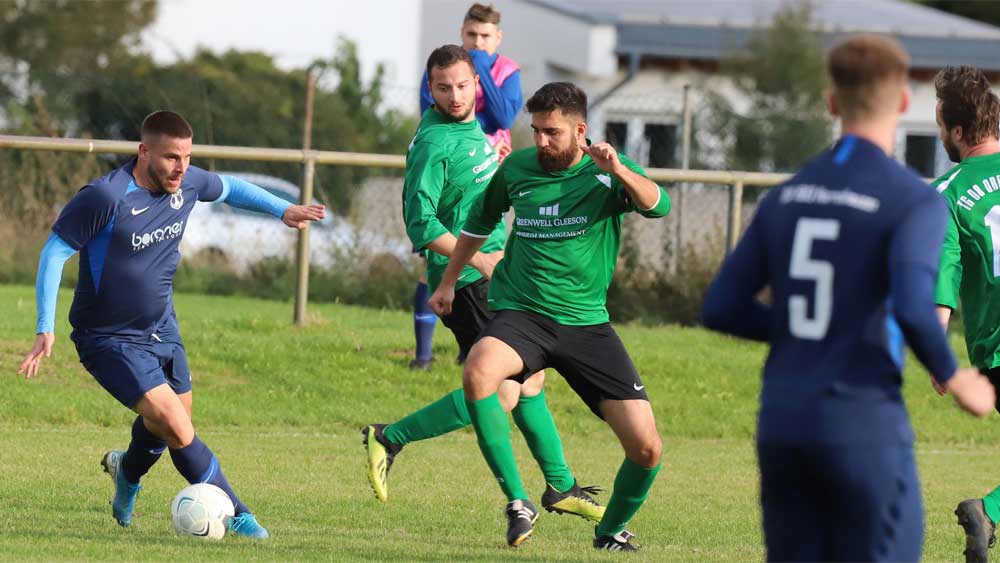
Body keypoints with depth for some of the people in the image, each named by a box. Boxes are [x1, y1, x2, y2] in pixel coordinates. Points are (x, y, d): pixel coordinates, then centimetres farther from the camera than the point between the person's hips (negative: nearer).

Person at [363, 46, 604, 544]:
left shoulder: (472, 127, 11)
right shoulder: (434, 143, -18)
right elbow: (421, 224, -23)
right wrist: (480, 259, -24)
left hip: (495, 275, 10)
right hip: (466, 281, -10)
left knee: (530, 379, 17)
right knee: (500, 393, -15)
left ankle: (560, 487, 29)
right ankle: (389, 439, -7)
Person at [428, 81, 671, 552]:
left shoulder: (609, 173, -5)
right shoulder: (516, 169, 4)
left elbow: (656, 205, -26)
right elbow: (480, 222, 24)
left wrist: (619, 172, -45)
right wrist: (448, 282, 30)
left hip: (587, 323, 0)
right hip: (520, 315, 0)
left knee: (646, 447, -7)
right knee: (478, 372, -35)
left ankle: (612, 529, 24)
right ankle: (517, 500, -25)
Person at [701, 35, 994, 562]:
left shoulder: (786, 197, 11)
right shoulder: (914, 201, -10)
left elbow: (720, 308, 10)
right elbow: (913, 310, -25)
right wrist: (955, 381, -6)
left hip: (782, 422, 6)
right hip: (864, 429, -6)